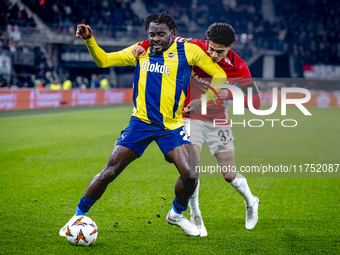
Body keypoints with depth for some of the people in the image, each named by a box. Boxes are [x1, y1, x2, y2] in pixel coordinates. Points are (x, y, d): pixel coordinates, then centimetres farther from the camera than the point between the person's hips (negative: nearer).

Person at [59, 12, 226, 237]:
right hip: (141, 121, 1)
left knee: (190, 174, -17)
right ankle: (79, 215, 14)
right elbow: (104, 60, 8)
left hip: (172, 126, -1)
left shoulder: (187, 50, 0)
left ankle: (177, 214, 14)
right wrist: (89, 40, -8)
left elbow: (219, 75, 4)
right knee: (110, 171, -4)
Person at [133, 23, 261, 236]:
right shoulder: (196, 47, -14)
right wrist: (144, 45, -21)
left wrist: (229, 94, -30)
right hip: (192, 117, 0)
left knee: (229, 175, 1)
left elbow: (255, 102, -15)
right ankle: (195, 216, 3)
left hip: (218, 122, 0)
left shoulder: (238, 67, -14)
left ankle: (251, 201, 35)